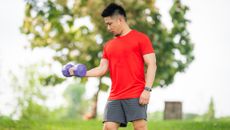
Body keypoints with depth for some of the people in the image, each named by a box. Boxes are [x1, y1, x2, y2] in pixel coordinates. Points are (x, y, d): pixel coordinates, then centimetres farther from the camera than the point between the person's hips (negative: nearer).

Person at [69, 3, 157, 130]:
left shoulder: (140, 38, 2)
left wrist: (147, 89, -14)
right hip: (114, 97, 5)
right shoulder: (108, 45, 19)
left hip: (136, 95, -5)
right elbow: (102, 69, 15)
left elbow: (151, 65, -4)